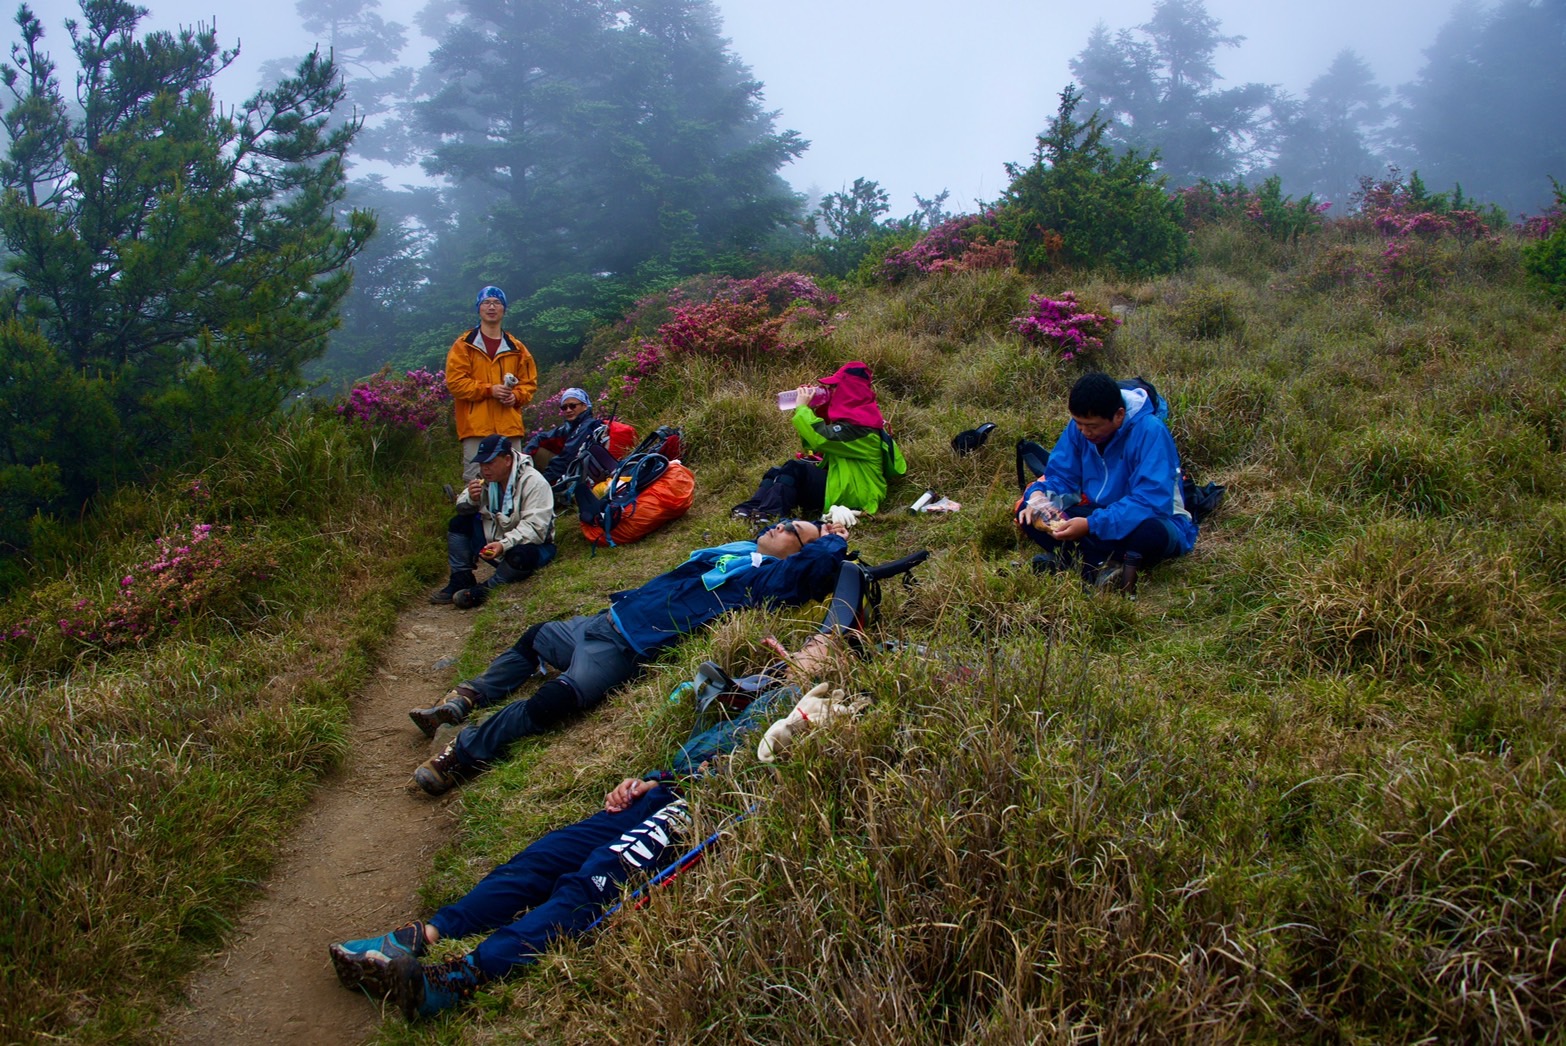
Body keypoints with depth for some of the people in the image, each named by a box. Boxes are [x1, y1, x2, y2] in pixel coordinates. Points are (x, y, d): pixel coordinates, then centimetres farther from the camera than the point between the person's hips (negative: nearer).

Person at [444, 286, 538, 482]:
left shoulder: (516, 348, 15)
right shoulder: (464, 345, 7)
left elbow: (530, 382, 17)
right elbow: (455, 381, -2)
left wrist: (516, 396, -4)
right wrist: (489, 390, -12)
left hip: (510, 428, 3)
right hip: (476, 427, -3)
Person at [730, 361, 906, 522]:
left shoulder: (859, 423, -17)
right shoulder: (851, 414, 14)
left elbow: (821, 437, -31)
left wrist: (802, 407, -16)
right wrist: (809, 407, 5)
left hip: (855, 494, -10)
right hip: (839, 482, 10)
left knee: (795, 468, -25)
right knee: (778, 471, -4)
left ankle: (768, 514, -37)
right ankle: (751, 509, -25)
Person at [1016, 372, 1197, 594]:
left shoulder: (1151, 432, -23)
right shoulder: (1079, 425, -6)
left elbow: (1151, 502, -32)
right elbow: (1059, 475, -1)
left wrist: (1091, 525, -40)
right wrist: (1038, 496, -26)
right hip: (1098, 513, 6)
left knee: (1151, 532, -42)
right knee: (1028, 511, -16)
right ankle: (1104, 567, -28)